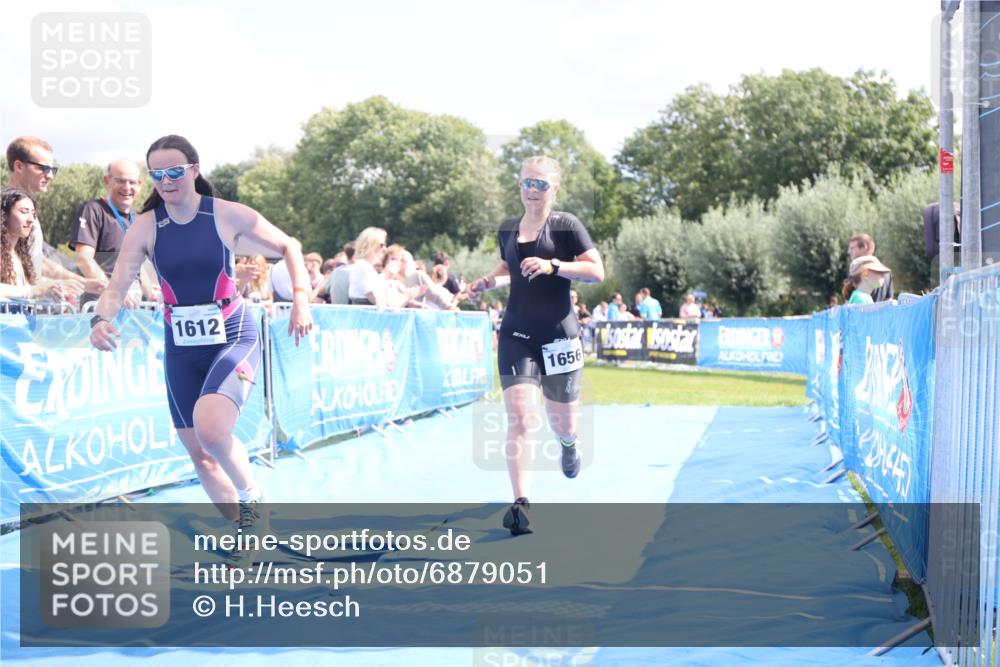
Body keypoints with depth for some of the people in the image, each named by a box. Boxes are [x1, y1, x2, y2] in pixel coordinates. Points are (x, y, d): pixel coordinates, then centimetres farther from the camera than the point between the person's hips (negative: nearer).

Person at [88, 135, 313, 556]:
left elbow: (288, 247, 2)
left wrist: (301, 298, -12)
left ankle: (251, 496, -1)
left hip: (234, 337, -4)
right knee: (199, 453, 9)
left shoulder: (228, 216, -9)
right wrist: (102, 319, -31)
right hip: (181, 347, 4)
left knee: (209, 427, -29)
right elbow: (117, 284, -10)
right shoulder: (145, 227, -4)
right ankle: (245, 529, 28)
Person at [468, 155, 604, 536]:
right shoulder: (507, 229, 9)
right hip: (516, 334, 3)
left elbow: (597, 272, -12)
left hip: (559, 335, -2)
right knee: (518, 417, -15)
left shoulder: (566, 225, -5)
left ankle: (569, 443, 49)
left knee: (562, 423, 9)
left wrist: (552, 265, -23)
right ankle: (520, 504, -17)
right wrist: (489, 282, 6)